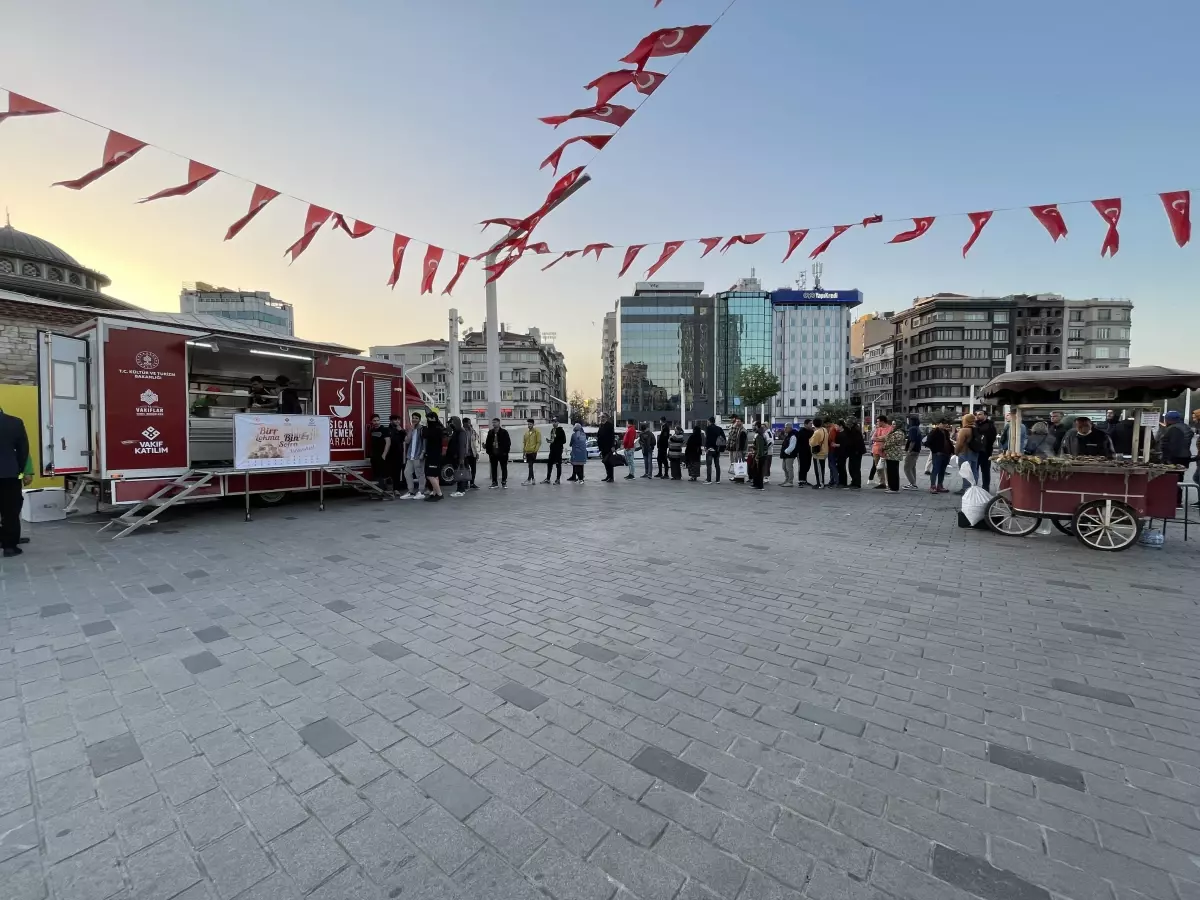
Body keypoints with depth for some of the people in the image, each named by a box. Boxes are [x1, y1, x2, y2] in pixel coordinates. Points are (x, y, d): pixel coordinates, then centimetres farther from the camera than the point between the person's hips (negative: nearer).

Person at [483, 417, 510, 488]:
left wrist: (506, 451, -15)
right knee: (493, 469, 7)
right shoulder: (490, 432, 9)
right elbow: (488, 442, 11)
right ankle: (494, 483, 15)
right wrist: (485, 446, -9)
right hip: (493, 453, 4)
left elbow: (508, 442, -6)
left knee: (504, 468, 5)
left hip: (502, 453, -4)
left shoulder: (504, 432, -4)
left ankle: (504, 482, 14)